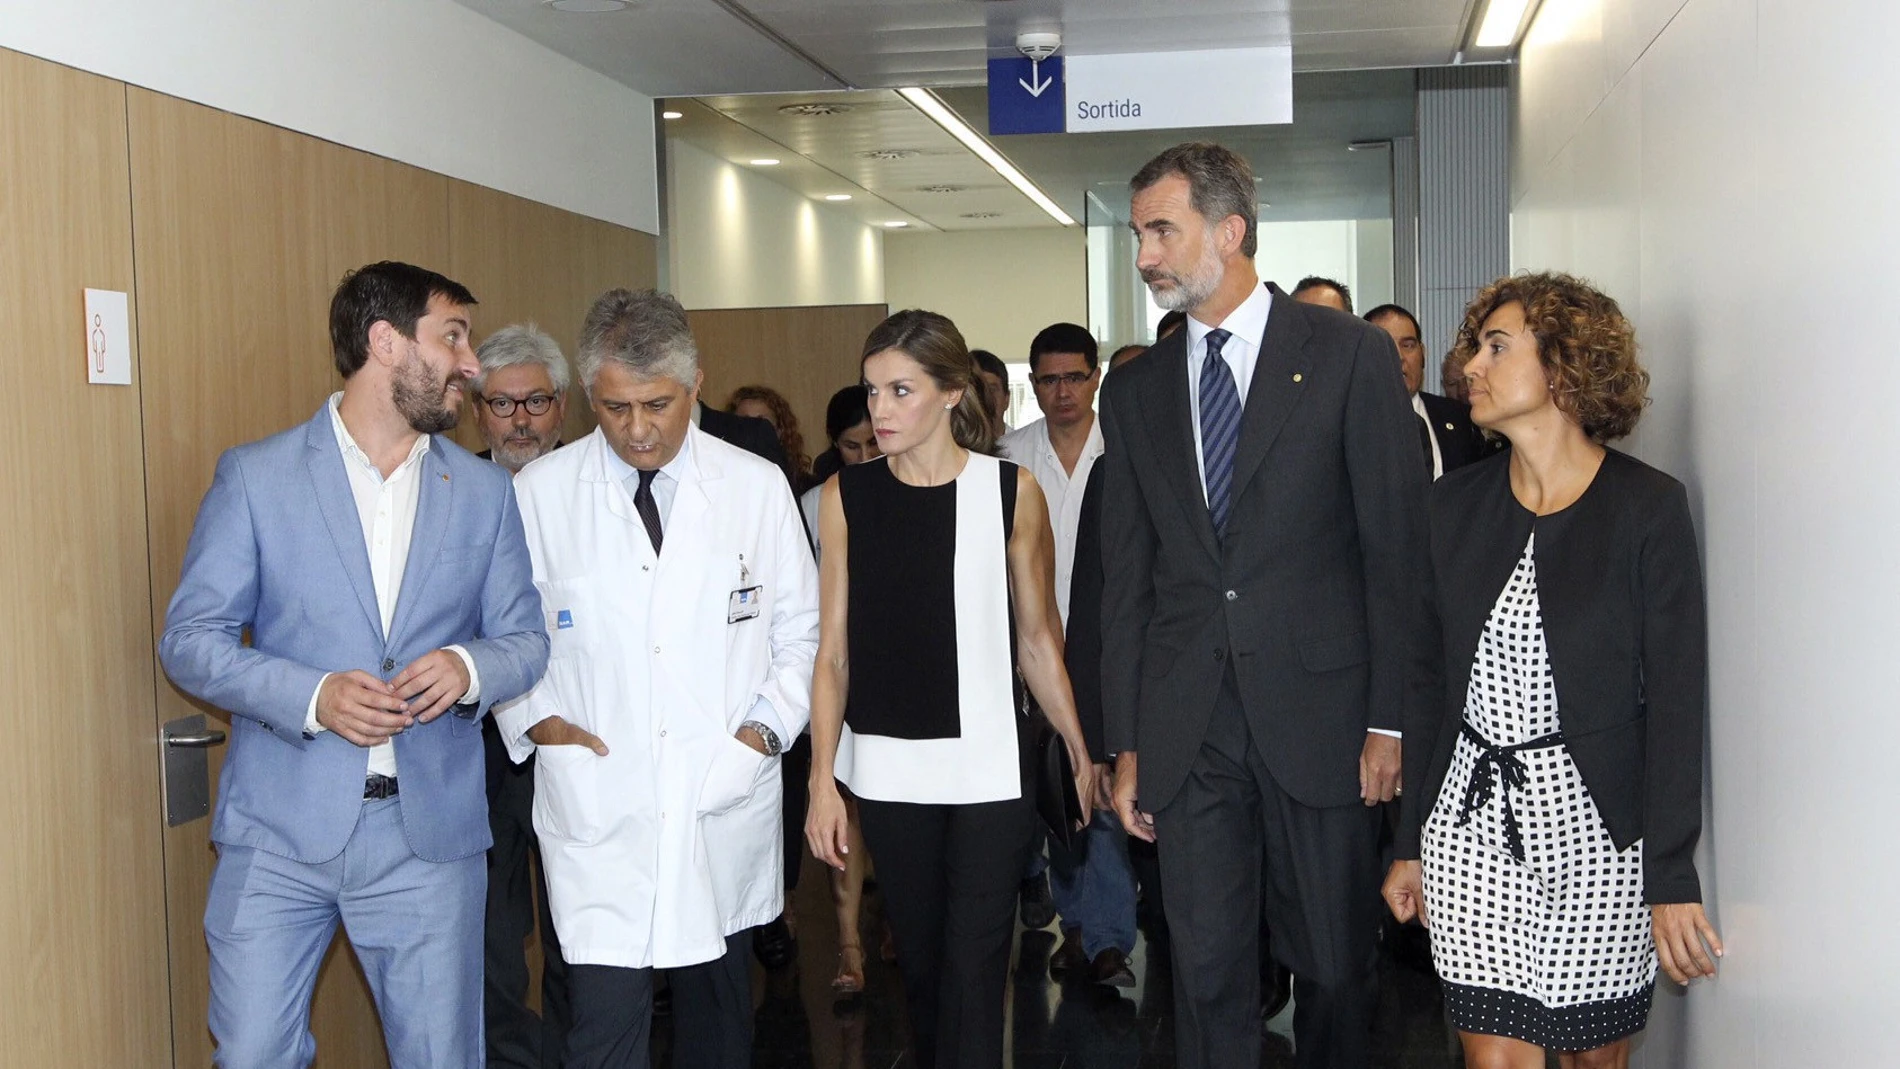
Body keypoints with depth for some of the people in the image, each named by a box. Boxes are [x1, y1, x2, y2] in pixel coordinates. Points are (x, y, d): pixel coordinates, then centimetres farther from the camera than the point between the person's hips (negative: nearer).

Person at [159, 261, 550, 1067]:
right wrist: (311, 696, -17)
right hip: (281, 829, -2)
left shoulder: (484, 492, 8)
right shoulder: (256, 476, 0)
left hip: (429, 831, 2)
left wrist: (471, 666, -13)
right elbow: (190, 638, -1)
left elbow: (525, 639, 11)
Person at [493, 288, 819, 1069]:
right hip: (597, 808, -2)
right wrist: (538, 720, -7)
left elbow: (798, 629, 9)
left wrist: (767, 726, -3)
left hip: (726, 806, 2)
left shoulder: (757, 487, 1)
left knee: (717, 1005, 18)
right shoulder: (537, 494, -3)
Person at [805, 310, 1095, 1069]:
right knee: (919, 957, 13)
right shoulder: (846, 496, 2)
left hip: (988, 768, -2)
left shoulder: (1011, 492, -2)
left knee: (974, 970, -2)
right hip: (888, 768, 2)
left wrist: (1082, 752, 2)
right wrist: (821, 778, -1)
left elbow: (1038, 639, 4)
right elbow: (833, 649, 3)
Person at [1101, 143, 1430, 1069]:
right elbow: (1126, 577, 10)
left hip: (1319, 714, -3)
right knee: (1206, 973, 8)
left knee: (1333, 965, 9)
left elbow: (1395, 544, -3)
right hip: (1187, 730, 3)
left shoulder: (1348, 352, -1)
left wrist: (1390, 718, -7)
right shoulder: (1134, 390, 10)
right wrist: (1126, 744, 7)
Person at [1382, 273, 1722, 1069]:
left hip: (1597, 823, -2)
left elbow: (1676, 698, -7)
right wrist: (1410, 842, 9)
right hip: (1469, 817, 3)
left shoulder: (1647, 506, -6)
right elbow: (1429, 680, 9)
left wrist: (1673, 879, -10)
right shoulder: (1455, 503, 6)